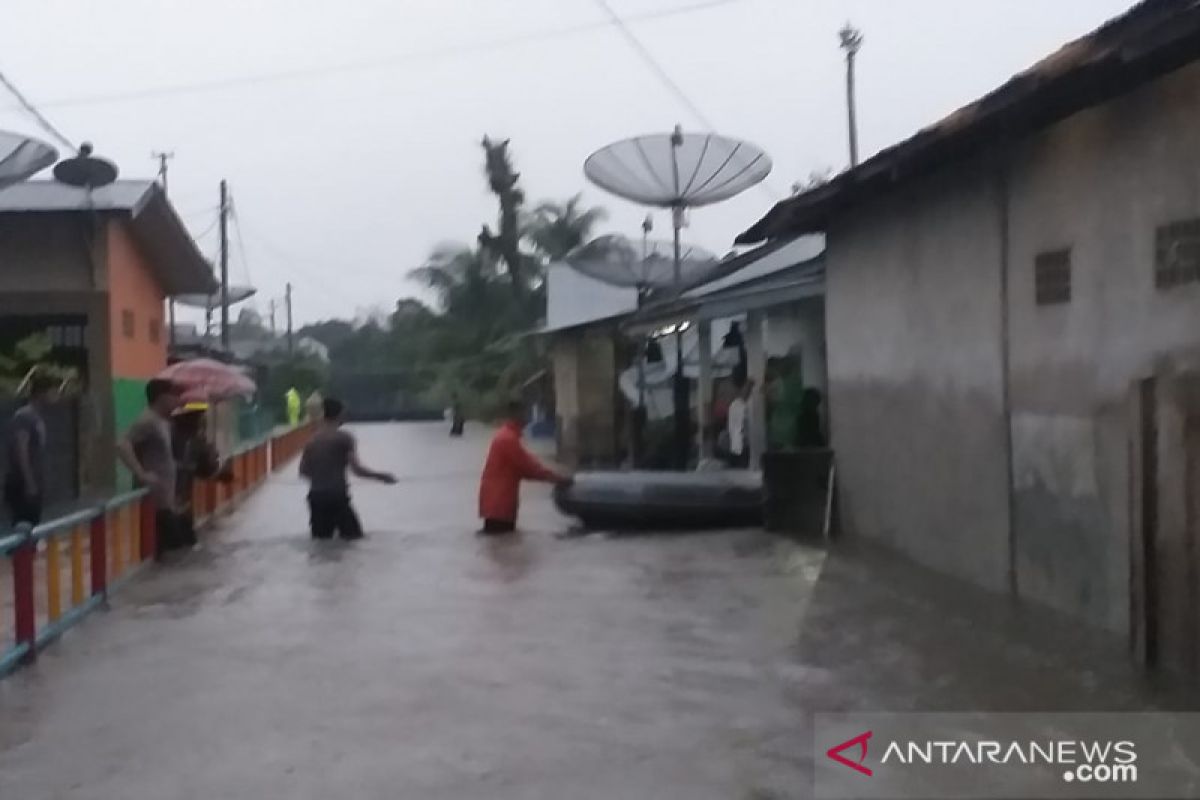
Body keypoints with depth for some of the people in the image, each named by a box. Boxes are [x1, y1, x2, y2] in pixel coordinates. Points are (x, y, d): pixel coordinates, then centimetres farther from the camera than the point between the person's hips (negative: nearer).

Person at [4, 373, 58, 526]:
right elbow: (21, 452, -19)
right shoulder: (23, 417, -12)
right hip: (21, 486, -9)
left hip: (33, 486, 9)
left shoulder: (39, 417, 14)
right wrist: (29, 484, -22)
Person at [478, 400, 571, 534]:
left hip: (499, 500, 10)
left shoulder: (505, 436, 16)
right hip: (498, 502, -10)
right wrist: (555, 476, -9)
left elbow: (522, 467, 19)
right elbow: (528, 465, -16)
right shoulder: (508, 439, -17)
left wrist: (552, 475, 12)